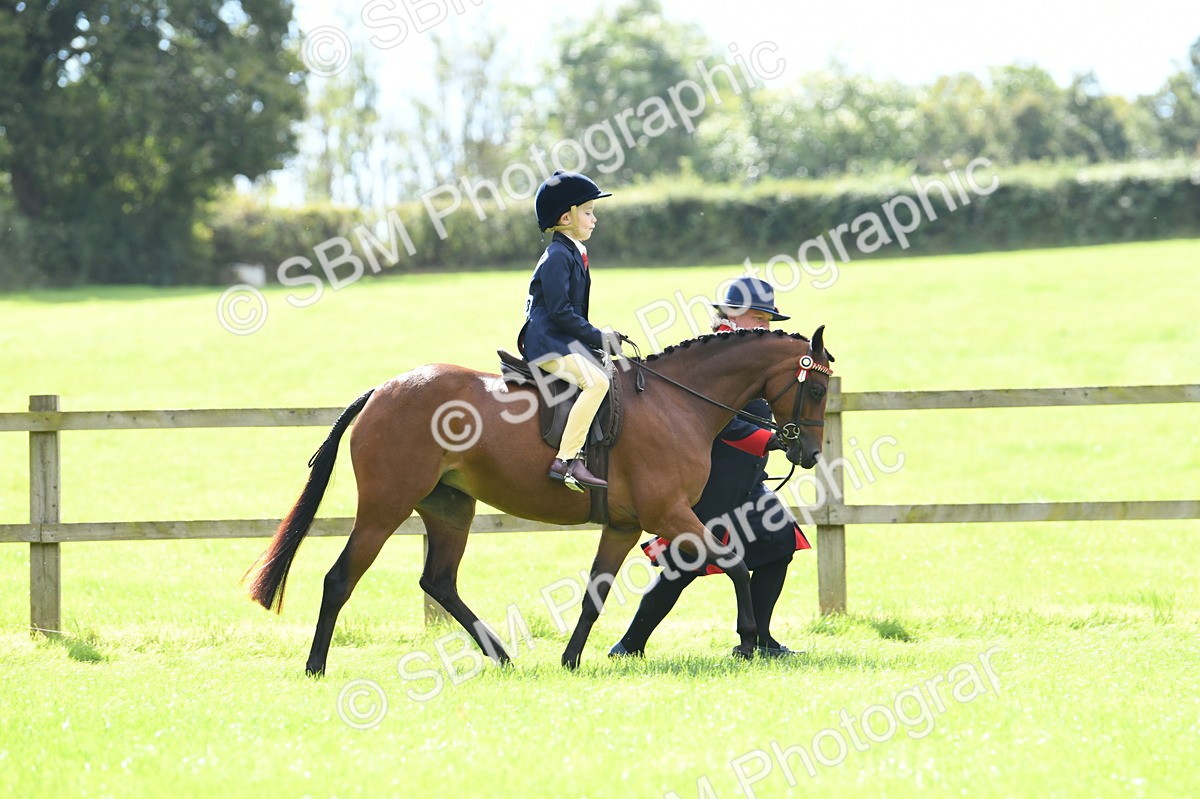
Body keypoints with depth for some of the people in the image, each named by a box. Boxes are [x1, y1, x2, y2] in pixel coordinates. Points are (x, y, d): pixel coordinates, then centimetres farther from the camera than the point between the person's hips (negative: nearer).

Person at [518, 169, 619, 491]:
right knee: (596, 381, -27)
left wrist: (596, 339, 14)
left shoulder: (572, 254, 18)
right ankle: (567, 460, -34)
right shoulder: (557, 257, -13)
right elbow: (560, 312, -20)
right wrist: (598, 337, -17)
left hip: (565, 341, 11)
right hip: (548, 344, -11)